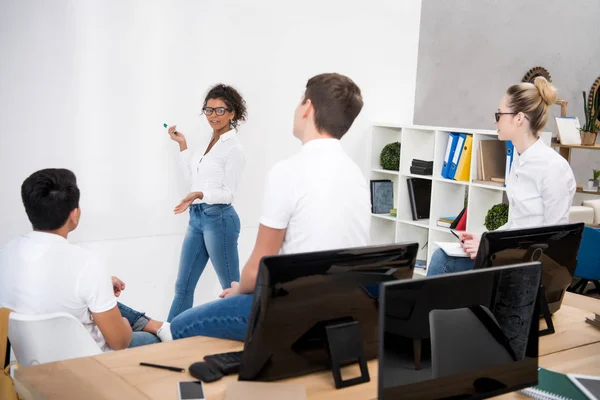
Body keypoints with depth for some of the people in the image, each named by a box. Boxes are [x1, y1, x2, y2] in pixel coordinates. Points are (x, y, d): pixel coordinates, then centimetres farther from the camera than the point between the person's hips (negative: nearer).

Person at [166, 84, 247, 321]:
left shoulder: (233, 148, -12)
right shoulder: (209, 143, 13)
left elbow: (228, 193, -15)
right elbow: (191, 177, 20)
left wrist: (199, 195, -31)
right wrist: (182, 145, 16)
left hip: (219, 219, -8)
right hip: (197, 218, 9)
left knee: (232, 287, 1)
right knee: (183, 286, 13)